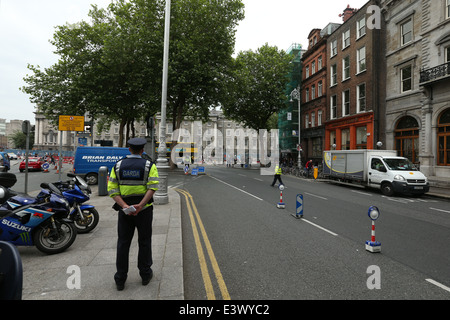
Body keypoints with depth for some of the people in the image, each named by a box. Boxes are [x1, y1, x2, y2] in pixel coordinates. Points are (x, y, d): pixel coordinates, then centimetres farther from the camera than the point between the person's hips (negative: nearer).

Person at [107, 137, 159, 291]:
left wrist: (124, 205, -15)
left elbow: (112, 189, -6)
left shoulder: (118, 166, 3)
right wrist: (140, 205, -23)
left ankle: (120, 279, 19)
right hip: (144, 209, -2)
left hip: (124, 210, 2)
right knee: (144, 242, 12)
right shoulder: (149, 166, -5)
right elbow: (152, 187, -19)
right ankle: (145, 274, 23)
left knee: (123, 243, 12)